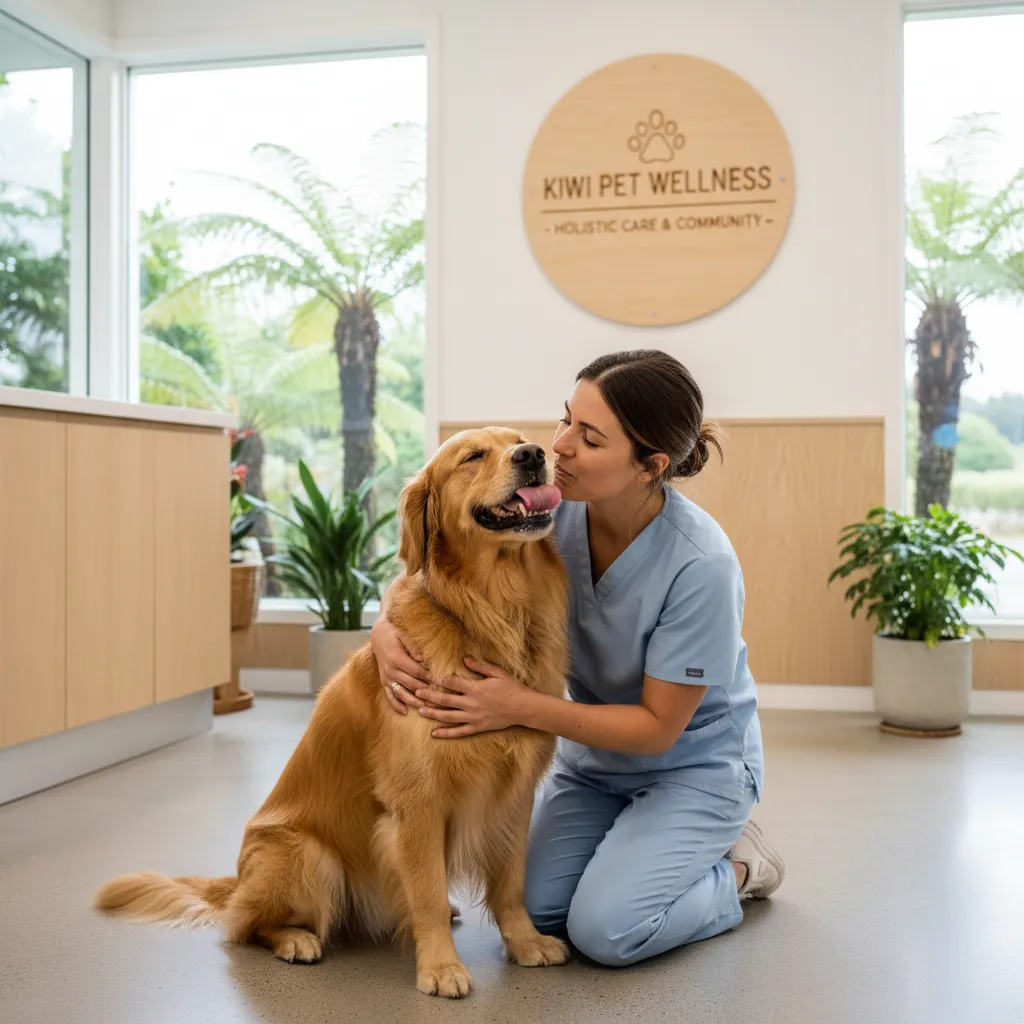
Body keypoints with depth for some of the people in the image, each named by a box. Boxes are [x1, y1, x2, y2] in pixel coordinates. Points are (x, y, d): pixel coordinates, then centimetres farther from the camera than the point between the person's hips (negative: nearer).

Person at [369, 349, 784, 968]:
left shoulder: (701, 563, -31)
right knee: (535, 908, -7)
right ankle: (663, 849, 18)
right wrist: (386, 629, -27)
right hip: (595, 753, 5)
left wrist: (520, 707, -31)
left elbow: (659, 725, -24)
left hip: (693, 759, -5)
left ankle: (737, 868, 8)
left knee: (604, 929, -19)